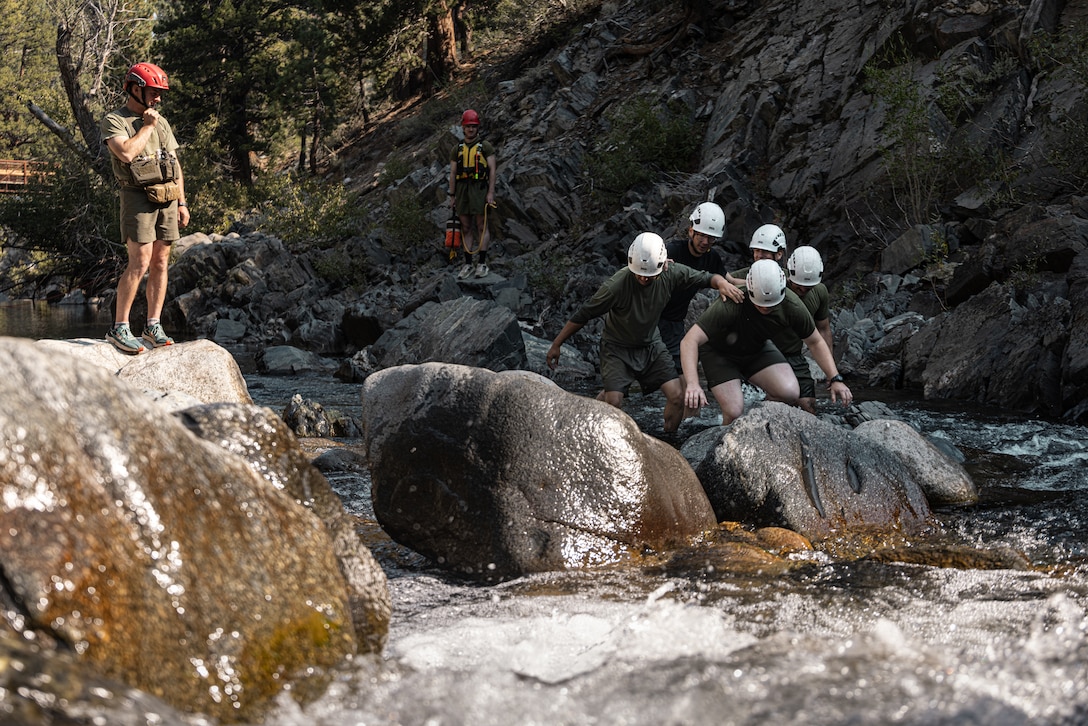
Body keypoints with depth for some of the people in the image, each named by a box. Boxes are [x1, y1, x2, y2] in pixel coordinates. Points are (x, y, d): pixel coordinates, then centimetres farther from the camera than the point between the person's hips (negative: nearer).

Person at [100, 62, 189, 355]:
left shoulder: (161, 122, 18)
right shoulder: (113, 121, -3)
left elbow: (175, 164, 20)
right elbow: (126, 153, -22)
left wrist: (182, 202, 14)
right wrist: (147, 127, -9)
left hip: (167, 199, 7)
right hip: (138, 197, -6)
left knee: (160, 263, 4)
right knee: (139, 263, -14)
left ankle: (153, 327, 8)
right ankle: (119, 328, -9)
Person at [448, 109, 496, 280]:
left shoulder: (485, 146, 1)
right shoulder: (457, 149, 12)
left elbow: (492, 170, -3)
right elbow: (452, 174, 12)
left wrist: (491, 193, -12)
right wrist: (452, 196, 7)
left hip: (479, 188, -4)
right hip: (462, 189, 4)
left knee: (481, 226, -3)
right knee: (466, 227, 5)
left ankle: (482, 263, -1)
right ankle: (468, 264, 8)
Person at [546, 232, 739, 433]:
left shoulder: (671, 274, -19)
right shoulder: (616, 286, -30)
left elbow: (706, 277, -5)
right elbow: (583, 315, -19)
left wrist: (721, 283, -30)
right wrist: (556, 345, -14)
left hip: (651, 344, 4)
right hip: (618, 347, -4)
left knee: (677, 396, -10)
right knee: (613, 401, -20)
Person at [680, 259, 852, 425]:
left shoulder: (791, 306, -24)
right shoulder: (731, 304, -38)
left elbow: (815, 342, -6)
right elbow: (690, 341, -42)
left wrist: (835, 379, -15)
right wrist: (692, 384, -55)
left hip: (757, 349, 4)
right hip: (719, 351, -3)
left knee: (790, 394, -20)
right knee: (734, 414, -20)